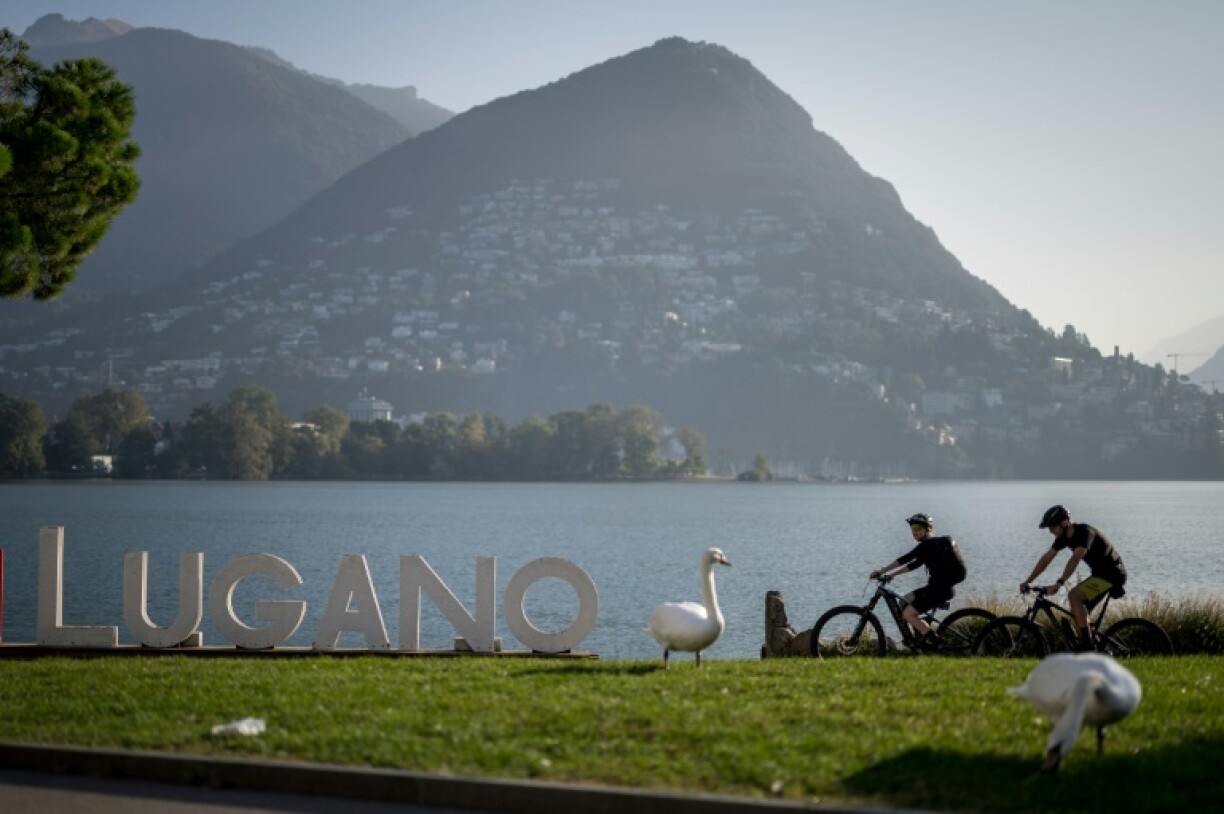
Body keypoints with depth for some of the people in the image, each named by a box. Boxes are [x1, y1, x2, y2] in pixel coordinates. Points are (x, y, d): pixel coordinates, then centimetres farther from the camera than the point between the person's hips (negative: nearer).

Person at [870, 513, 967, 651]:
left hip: (941, 589, -10)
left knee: (907, 613, -9)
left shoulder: (929, 544, -14)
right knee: (906, 600, 20)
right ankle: (923, 637, 19)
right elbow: (914, 564, 23)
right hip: (940, 587, 10)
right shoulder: (931, 545, 17)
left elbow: (905, 559, -20)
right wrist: (892, 574, 18)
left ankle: (934, 640, -5)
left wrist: (881, 571, -19)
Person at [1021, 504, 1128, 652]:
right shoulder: (1064, 537, 4)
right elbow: (1046, 558, 9)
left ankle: (1088, 646, -21)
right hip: (1099, 573, 10)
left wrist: (1059, 584, -44)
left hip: (1113, 574, -10)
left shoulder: (1085, 532, -23)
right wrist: (1028, 582, 5)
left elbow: (1075, 559, -36)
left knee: (1074, 596, -23)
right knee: (1078, 610, 5)